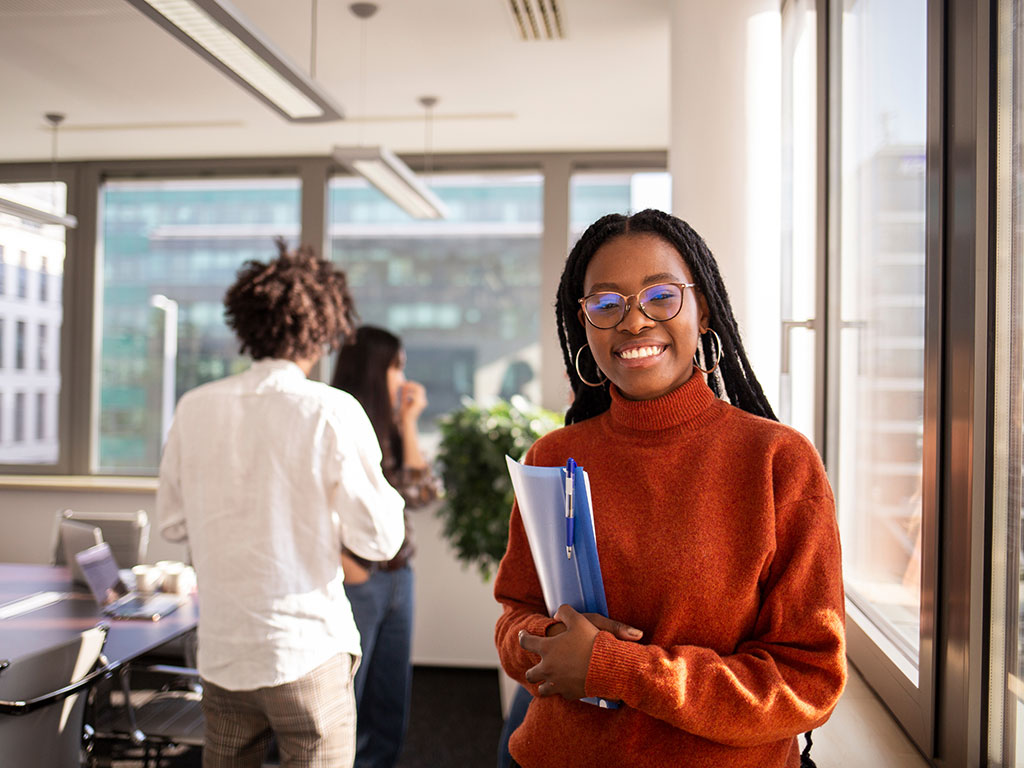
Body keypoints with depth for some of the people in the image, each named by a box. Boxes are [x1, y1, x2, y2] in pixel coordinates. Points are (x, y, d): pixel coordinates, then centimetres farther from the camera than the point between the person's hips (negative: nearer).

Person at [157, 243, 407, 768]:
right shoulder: (332, 412, -13)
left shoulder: (195, 408, -1)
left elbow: (172, 524, 10)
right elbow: (379, 541, -10)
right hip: (307, 652, -4)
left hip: (220, 651, 5)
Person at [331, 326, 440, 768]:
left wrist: (408, 423, 4)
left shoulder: (386, 432, 13)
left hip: (397, 579, 8)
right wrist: (347, 569, -16)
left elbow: (422, 491, 4)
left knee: (390, 710, 15)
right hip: (358, 583, -8)